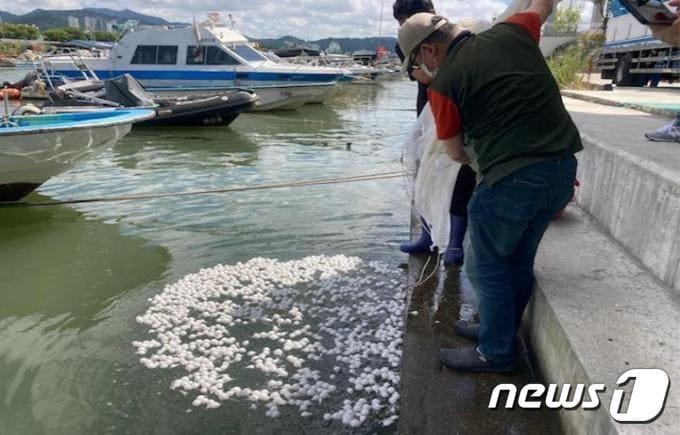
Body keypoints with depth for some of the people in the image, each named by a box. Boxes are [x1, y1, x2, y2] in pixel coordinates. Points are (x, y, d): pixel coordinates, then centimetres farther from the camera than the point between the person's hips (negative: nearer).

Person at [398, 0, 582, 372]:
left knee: (487, 266, 9)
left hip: (513, 179, -7)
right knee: (519, 259, 20)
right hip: (563, 166, 8)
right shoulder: (512, 32, 6)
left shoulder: (443, 84, -7)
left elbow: (455, 153, 6)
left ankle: (495, 353, 22)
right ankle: (499, 329, 37)